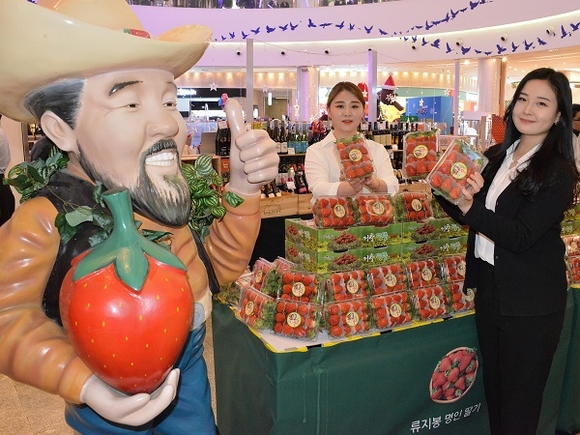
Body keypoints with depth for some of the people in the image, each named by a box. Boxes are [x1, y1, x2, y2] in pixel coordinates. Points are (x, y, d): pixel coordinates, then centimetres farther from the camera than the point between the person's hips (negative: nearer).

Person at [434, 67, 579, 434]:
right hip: (489, 286, 6)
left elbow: (521, 237, -22)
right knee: (494, 389, 21)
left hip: (530, 301, -6)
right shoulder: (496, 157, 6)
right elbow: (473, 218, 10)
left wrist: (471, 207, -32)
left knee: (519, 403, 9)